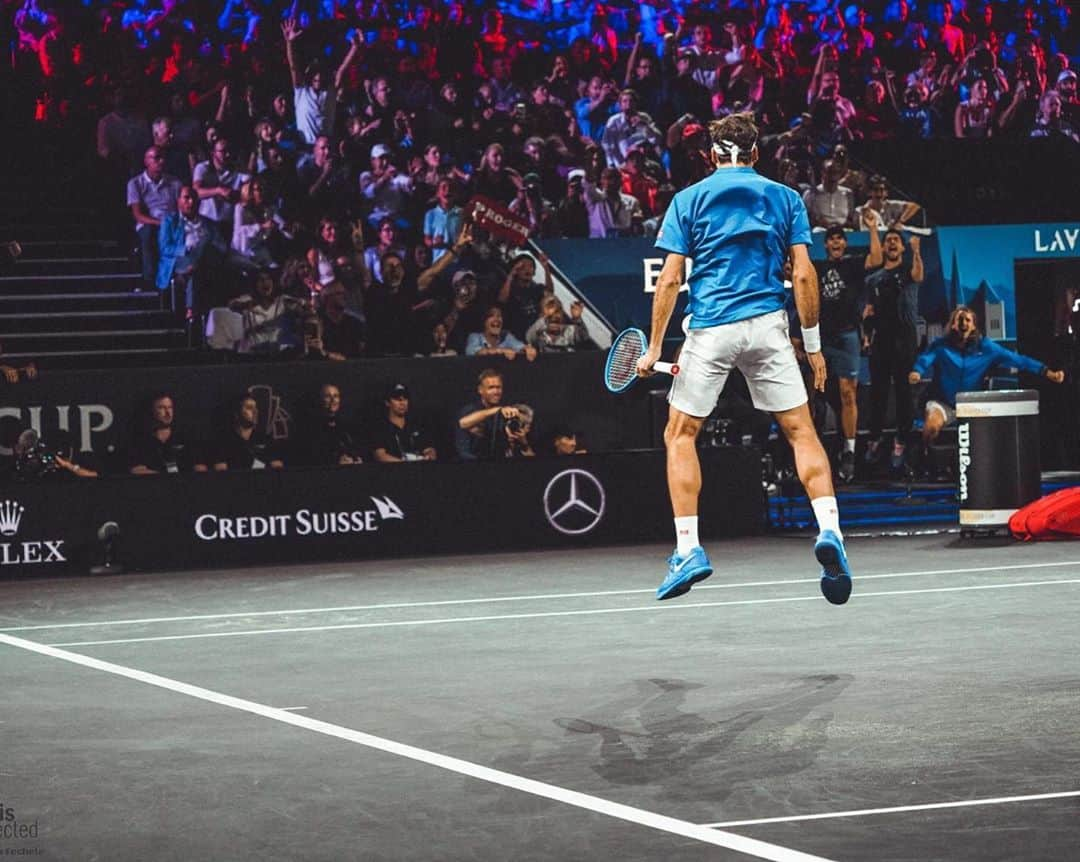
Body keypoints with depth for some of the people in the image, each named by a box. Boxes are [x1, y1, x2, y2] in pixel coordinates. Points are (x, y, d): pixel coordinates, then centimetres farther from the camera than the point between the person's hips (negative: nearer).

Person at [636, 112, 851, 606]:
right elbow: (803, 274, 3)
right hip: (768, 325, 1)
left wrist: (654, 348, 4)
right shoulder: (785, 199, 10)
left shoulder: (689, 200, 7)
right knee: (800, 431, 5)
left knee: (681, 433, 11)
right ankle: (829, 531, -15)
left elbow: (670, 279, 1)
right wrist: (813, 345, 9)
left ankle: (688, 550, 2)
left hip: (709, 329, -1)